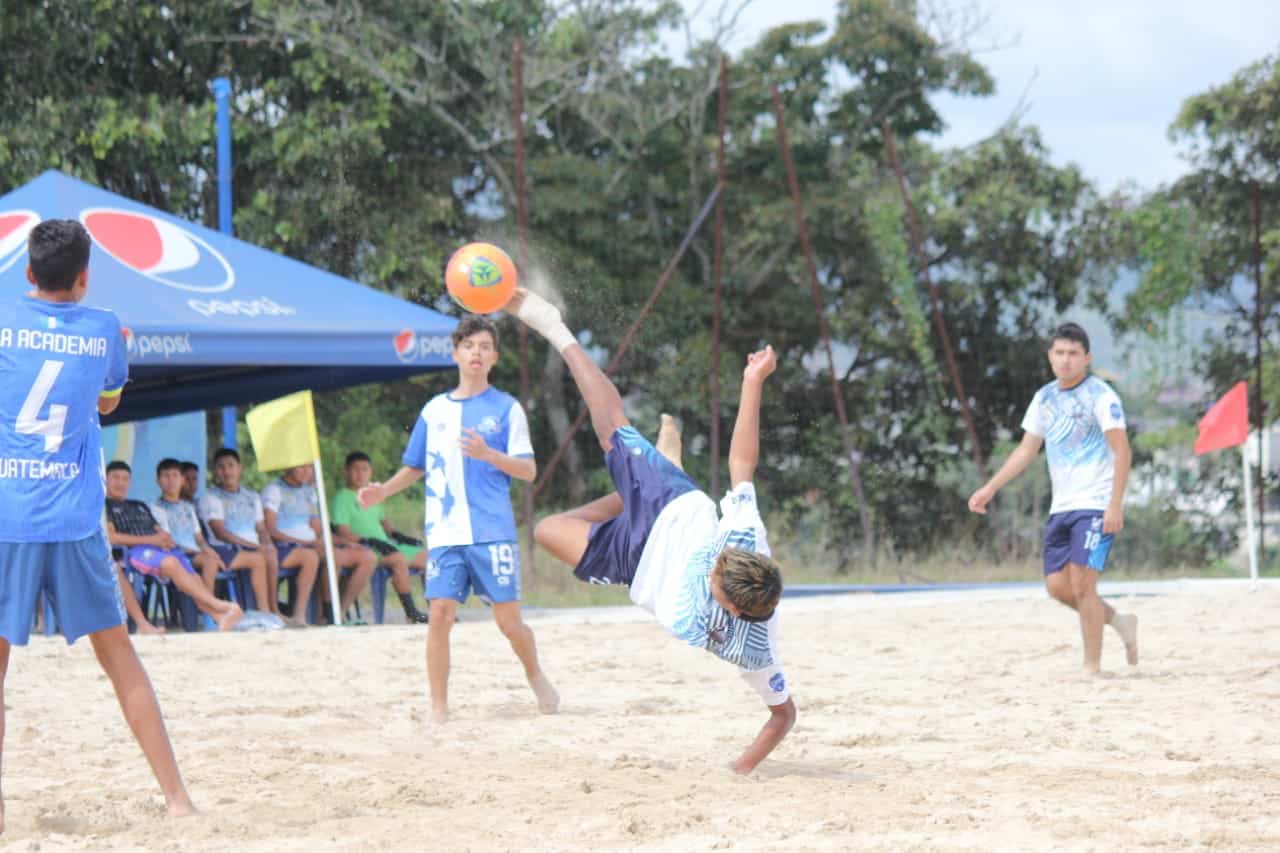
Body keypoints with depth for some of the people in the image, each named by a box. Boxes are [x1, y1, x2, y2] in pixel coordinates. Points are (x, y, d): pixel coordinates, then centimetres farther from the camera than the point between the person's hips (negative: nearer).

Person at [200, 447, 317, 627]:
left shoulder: (252, 497, 25)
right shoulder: (210, 497, 3)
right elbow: (220, 533, -9)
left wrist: (267, 544, -4)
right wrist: (252, 545, -18)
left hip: (256, 548, 7)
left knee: (310, 556, -8)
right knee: (269, 557, -37)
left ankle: (299, 613, -17)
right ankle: (272, 611, -29)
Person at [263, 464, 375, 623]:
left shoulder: (309, 491, 24)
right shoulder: (274, 490, 0)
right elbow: (270, 530, -12)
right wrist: (304, 542, -18)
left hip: (313, 546, 8)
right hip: (287, 549, -8)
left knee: (368, 557, -6)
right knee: (335, 555, -35)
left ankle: (341, 612, -5)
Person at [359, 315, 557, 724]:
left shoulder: (506, 409, 4)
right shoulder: (434, 410, 14)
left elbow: (528, 470, -2)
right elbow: (416, 467, 24)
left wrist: (487, 454, -18)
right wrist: (384, 490, 7)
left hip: (494, 532, -2)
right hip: (445, 533, 2)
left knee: (509, 620, -2)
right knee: (440, 614, -10)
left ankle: (536, 676, 27)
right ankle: (438, 709, -2)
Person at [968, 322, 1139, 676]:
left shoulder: (1100, 396, -9)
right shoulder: (1044, 398, 12)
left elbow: (1122, 451, -13)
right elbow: (1026, 451, 18)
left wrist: (1115, 505, -21)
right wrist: (991, 488, 9)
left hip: (1096, 505, -7)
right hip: (1061, 507, 7)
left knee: (1082, 584, -13)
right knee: (1057, 585, 4)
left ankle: (1092, 667, -6)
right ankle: (1119, 621, 24)